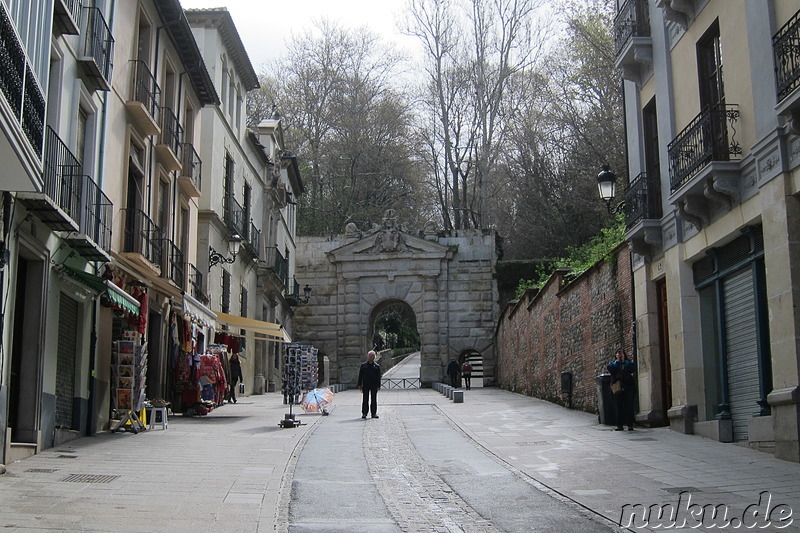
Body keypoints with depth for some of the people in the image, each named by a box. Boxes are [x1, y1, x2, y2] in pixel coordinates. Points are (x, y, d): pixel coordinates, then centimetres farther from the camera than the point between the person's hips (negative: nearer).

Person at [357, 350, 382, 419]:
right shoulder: (363, 365, 8)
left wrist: (378, 386, -1)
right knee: (365, 400, 1)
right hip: (365, 385, 0)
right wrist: (359, 385, 0)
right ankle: (364, 413, 6)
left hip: (374, 385, 0)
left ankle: (374, 413, 8)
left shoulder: (376, 366, 8)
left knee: (374, 400, 2)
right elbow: (360, 376, 7)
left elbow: (378, 377, 6)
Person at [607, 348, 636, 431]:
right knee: (619, 407, 0)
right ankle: (619, 425, 4)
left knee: (629, 407, -4)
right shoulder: (613, 364, 15)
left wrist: (624, 361, -3)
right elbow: (610, 369, -9)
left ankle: (630, 425, -2)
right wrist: (617, 361, -3)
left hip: (628, 387, -1)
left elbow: (633, 369, -9)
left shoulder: (628, 362, 13)